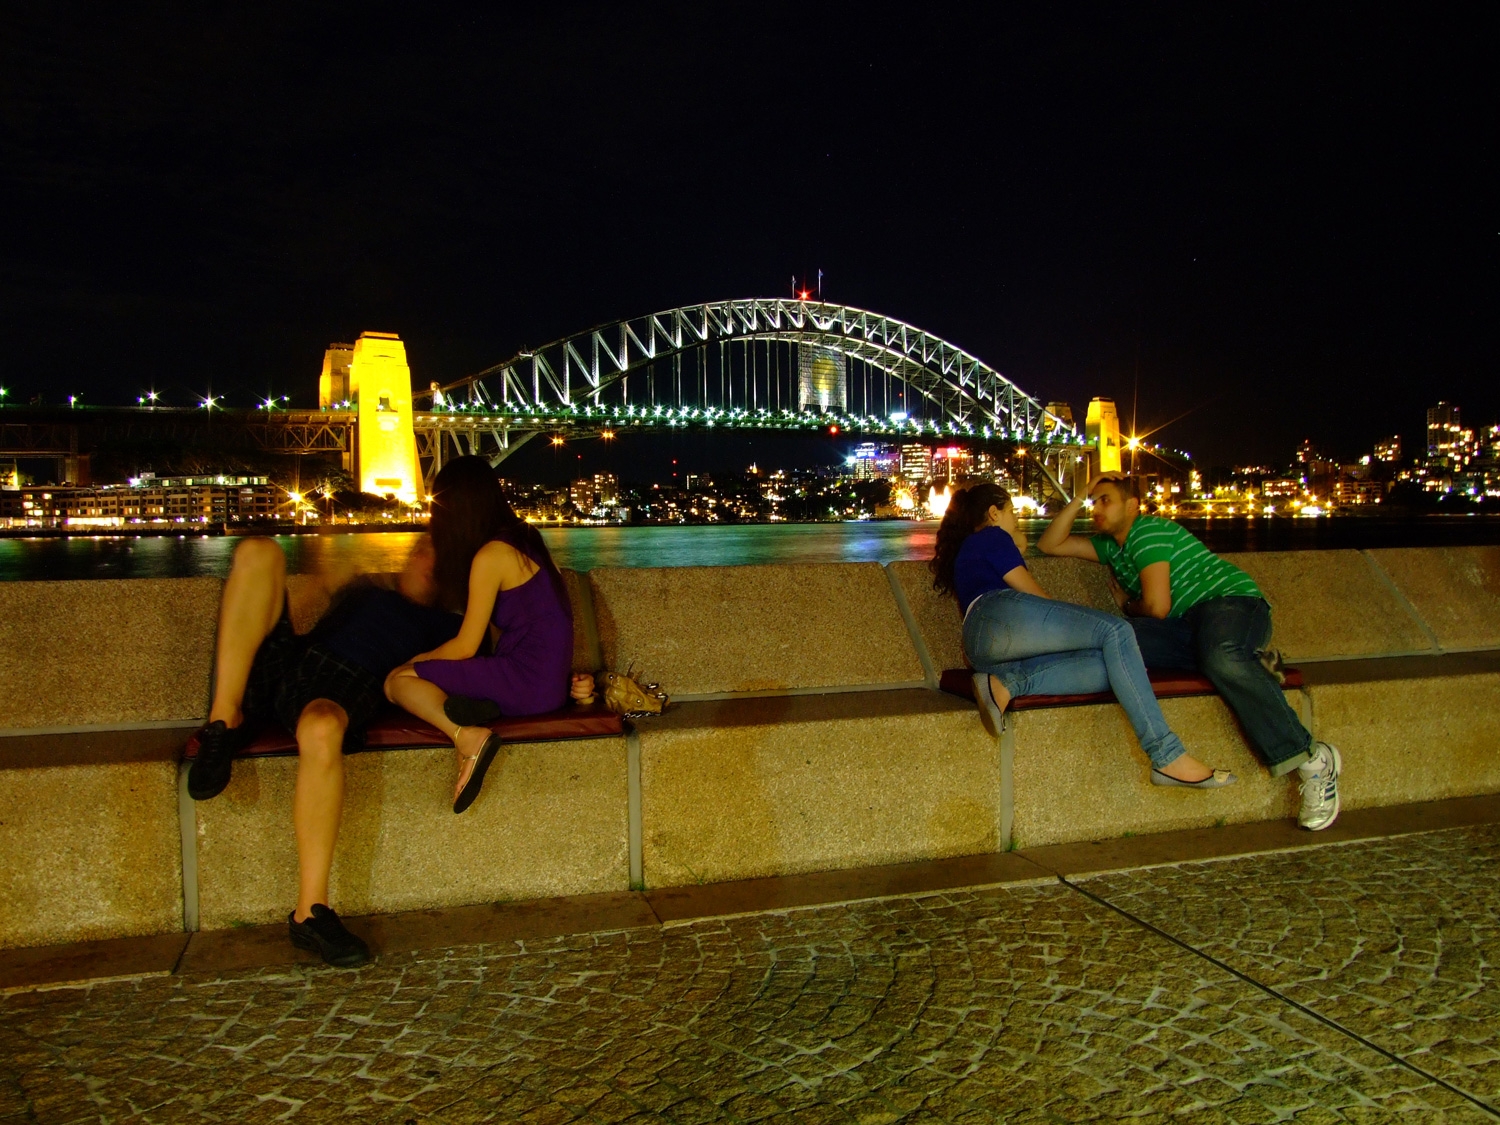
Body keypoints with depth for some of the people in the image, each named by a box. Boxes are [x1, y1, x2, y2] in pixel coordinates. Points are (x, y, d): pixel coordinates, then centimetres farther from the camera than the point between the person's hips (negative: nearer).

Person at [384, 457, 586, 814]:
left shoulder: (491, 556, -12)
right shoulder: (522, 539, 14)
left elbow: (464, 647, -8)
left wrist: (413, 661, 9)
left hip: (528, 682, -9)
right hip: (549, 683, 9)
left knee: (398, 681, -4)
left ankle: (468, 736, -24)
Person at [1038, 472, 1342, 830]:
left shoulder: (1148, 531, -6)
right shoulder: (1111, 545, 22)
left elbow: (1157, 607, -12)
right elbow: (1049, 544, 24)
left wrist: (1127, 605, 11)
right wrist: (1079, 498, 14)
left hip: (1232, 601, -7)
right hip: (1188, 625, 7)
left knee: (1220, 656, -43)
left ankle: (1312, 758, -34)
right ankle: (1251, 665, -16)